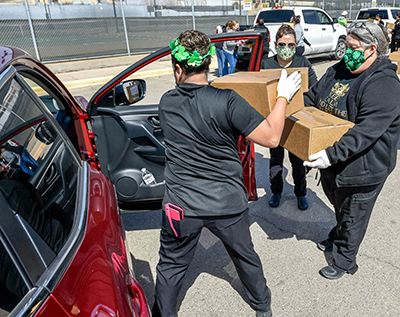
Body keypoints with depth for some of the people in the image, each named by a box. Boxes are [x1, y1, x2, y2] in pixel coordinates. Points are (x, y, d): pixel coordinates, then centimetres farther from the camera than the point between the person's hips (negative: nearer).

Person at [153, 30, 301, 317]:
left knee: (172, 265, 22)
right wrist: (283, 96, -5)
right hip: (228, 204, 0)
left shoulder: (166, 104, -6)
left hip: (181, 206, 1)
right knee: (245, 256, 25)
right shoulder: (226, 102, -19)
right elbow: (271, 137, -18)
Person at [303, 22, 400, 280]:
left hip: (362, 168, -7)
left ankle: (344, 261, 34)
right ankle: (337, 237, 56)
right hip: (332, 161, 7)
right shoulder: (338, 71, 3)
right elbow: (311, 98, 10)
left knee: (352, 215, 13)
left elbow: (366, 131, -32)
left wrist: (333, 154, -40)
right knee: (339, 206, 29)